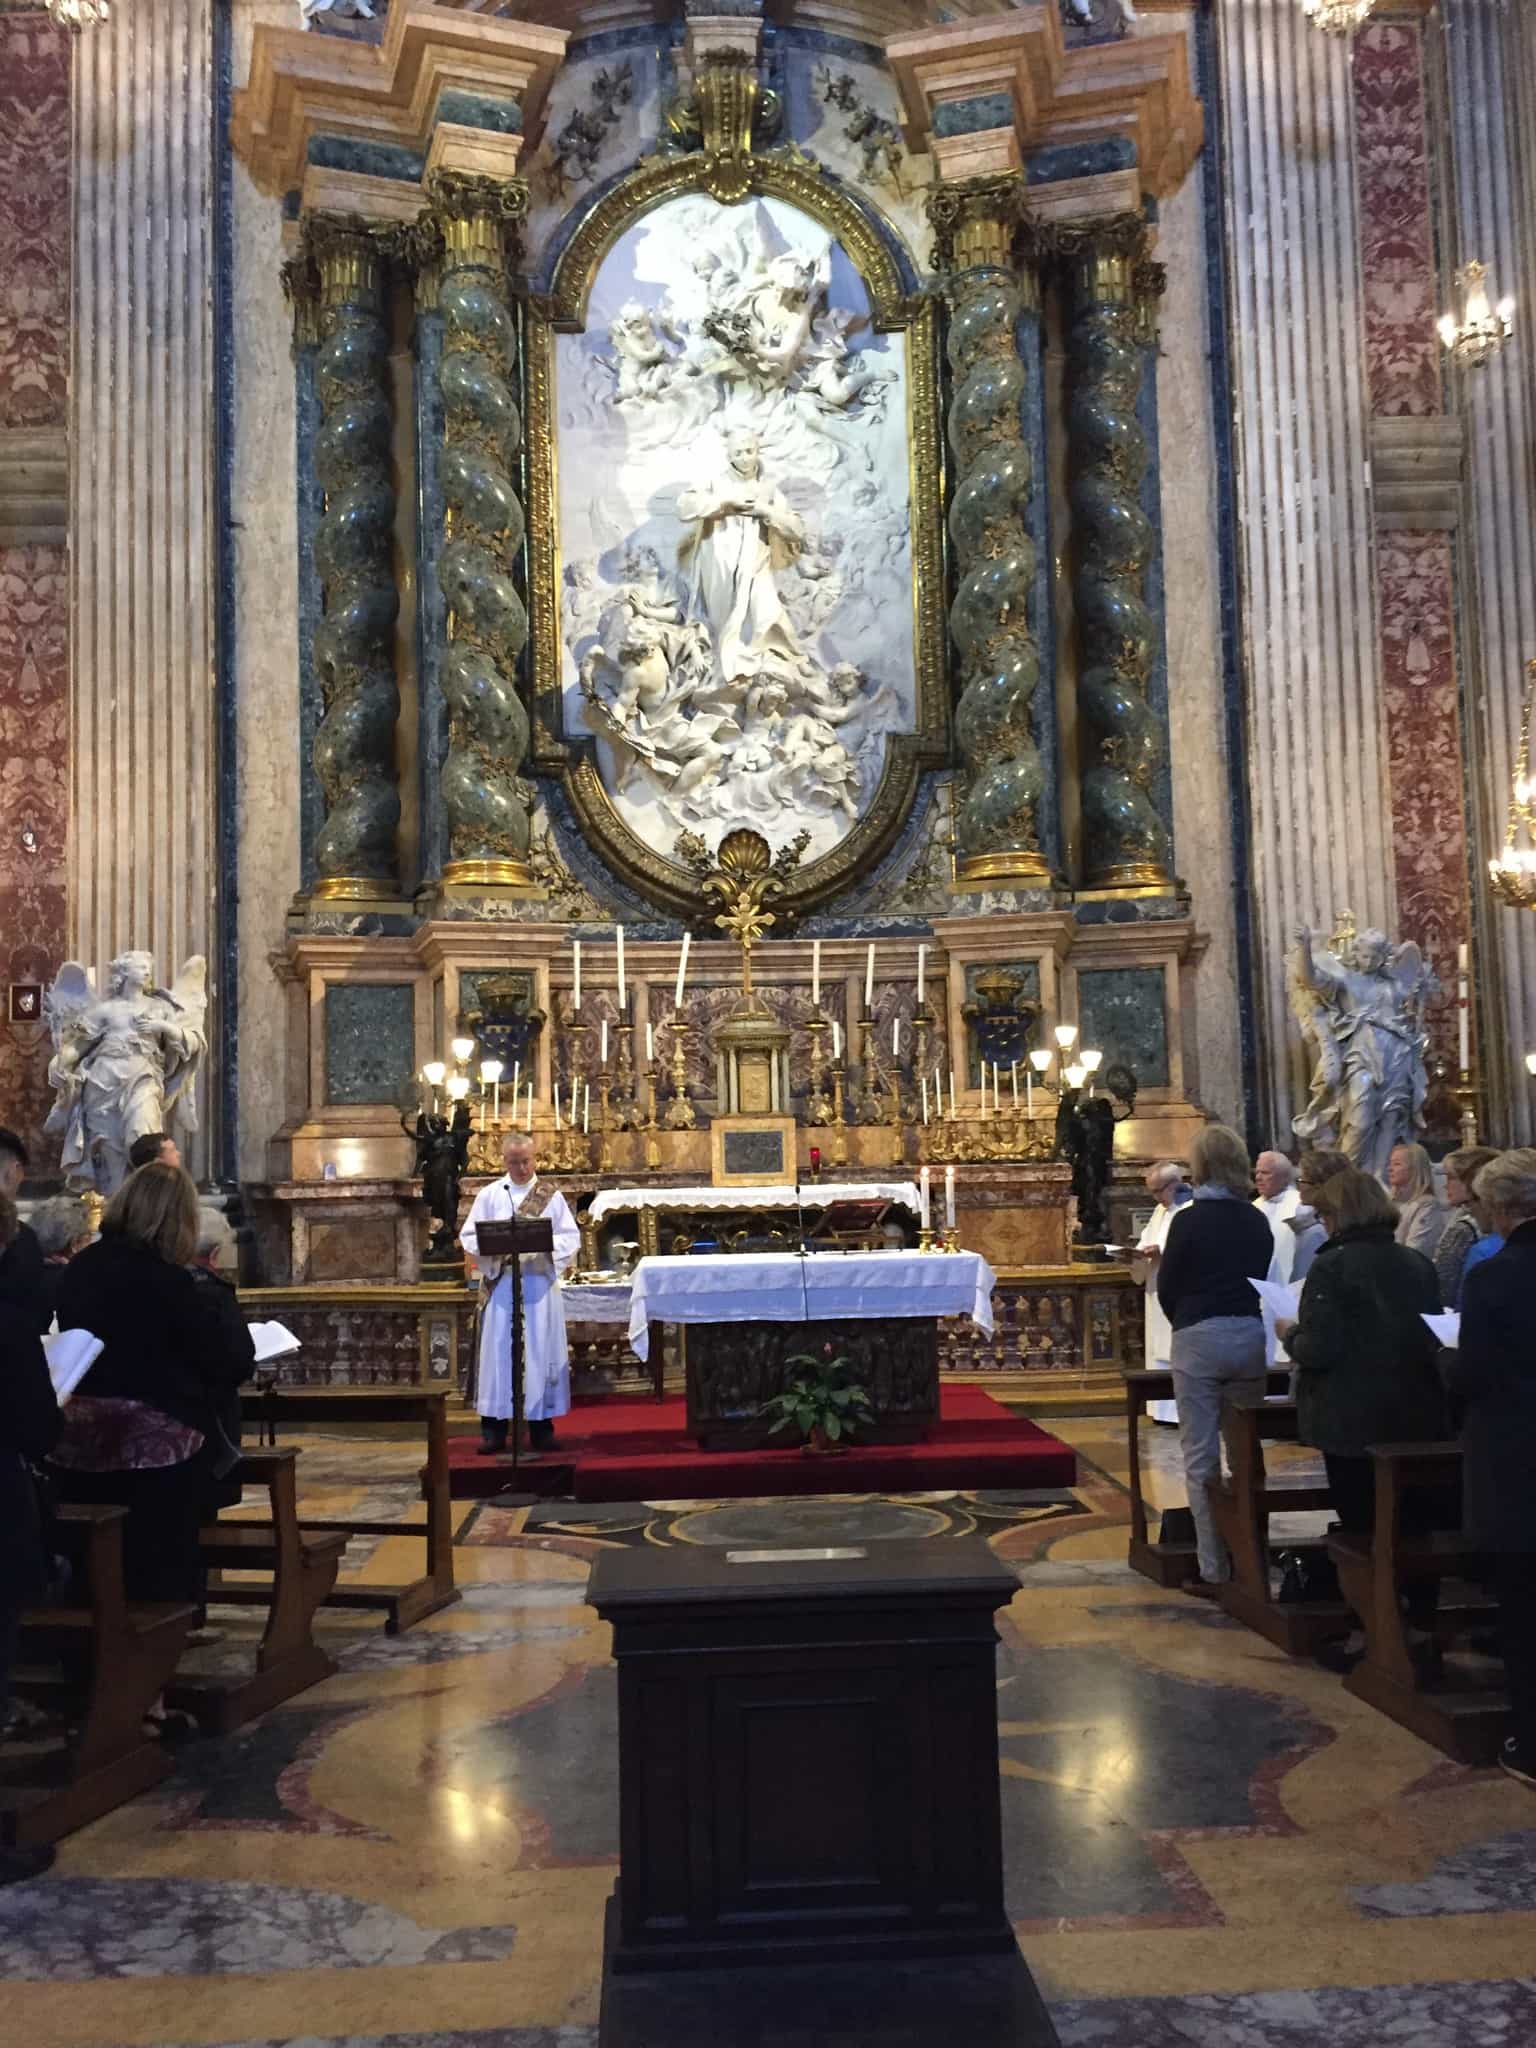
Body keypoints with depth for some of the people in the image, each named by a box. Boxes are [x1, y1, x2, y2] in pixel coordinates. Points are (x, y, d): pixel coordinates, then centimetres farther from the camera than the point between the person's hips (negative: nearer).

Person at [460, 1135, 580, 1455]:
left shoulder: (551, 1195, 6)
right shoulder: (489, 1195, 7)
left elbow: (571, 1237, 2)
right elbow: (469, 1237, 3)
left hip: (539, 1283, 0)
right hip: (500, 1283, 0)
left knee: (541, 1351, 2)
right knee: (498, 1352, -1)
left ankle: (541, 1425, 10)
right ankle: (494, 1428, 3)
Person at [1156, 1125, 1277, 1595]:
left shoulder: (1189, 1220, -9)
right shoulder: (1258, 1221, 5)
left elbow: (1167, 1289, -3)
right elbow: (1263, 1280, 13)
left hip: (1200, 1339, -4)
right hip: (1252, 1336, 4)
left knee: (1201, 1458, 3)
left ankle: (1215, 1570, 4)